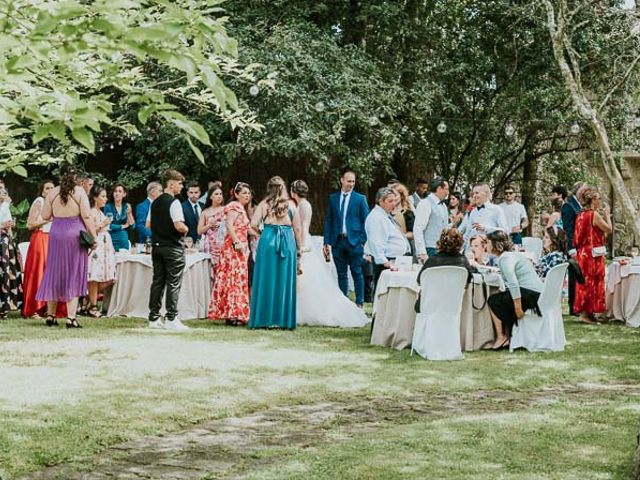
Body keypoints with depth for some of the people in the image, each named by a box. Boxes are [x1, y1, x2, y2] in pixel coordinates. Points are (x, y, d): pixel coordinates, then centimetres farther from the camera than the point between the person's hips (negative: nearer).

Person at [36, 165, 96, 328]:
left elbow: (45, 216, 5)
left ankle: (51, 316, 17)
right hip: (75, 235, -3)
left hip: (56, 234, 3)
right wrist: (93, 236, -5)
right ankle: (71, 318, -5)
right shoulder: (79, 191, -5)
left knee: (54, 273, 12)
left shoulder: (52, 193, 3)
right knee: (74, 276, 0)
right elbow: (86, 216, -10)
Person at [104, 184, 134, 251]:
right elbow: (108, 226, -9)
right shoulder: (108, 207, -3)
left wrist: (129, 213, -10)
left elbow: (132, 225, 3)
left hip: (124, 240, 3)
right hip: (112, 239, -3)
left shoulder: (126, 207, 8)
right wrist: (123, 226, 0)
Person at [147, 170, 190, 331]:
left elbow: (149, 224, 16)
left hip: (157, 245, 8)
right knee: (173, 283, -4)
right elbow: (179, 226, -23)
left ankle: (154, 318, 13)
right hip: (173, 247, -8)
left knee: (157, 281, 11)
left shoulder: (155, 203, 10)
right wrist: (186, 229, -4)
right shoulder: (174, 202, -14)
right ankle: (171, 319, -6)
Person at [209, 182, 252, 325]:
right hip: (234, 248, -10)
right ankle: (233, 315, -13)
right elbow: (229, 224, -21)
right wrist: (236, 242, -25)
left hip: (240, 249, 10)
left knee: (238, 280, 8)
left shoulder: (242, 208, 22)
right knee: (235, 279, -11)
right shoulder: (235, 207, -8)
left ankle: (231, 314, 10)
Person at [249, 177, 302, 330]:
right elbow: (297, 228, 5)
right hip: (288, 242, 1)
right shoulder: (290, 205, 6)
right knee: (285, 281, 5)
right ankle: (284, 320, 6)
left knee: (266, 280, 5)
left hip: (268, 242, -1)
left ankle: (266, 319, 5)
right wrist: (299, 248, 13)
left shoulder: (264, 204, 3)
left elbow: (254, 225, -5)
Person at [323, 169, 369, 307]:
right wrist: (327, 242, 3)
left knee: (357, 273, -1)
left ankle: (359, 303, 4)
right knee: (341, 274, 8)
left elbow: (366, 221, 1)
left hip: (354, 241, -3)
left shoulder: (360, 198, 2)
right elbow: (328, 220, 10)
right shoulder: (333, 198, 10)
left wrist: (363, 240, -8)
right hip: (337, 241, 3)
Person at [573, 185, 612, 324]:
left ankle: (584, 311, 15)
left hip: (582, 253, 8)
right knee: (593, 282, -2)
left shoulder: (581, 215, 8)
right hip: (593, 254, -8)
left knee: (585, 282, 12)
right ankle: (587, 313, -1)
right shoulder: (594, 215, -15)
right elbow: (608, 229, -9)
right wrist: (607, 215, 3)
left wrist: (603, 217, 20)